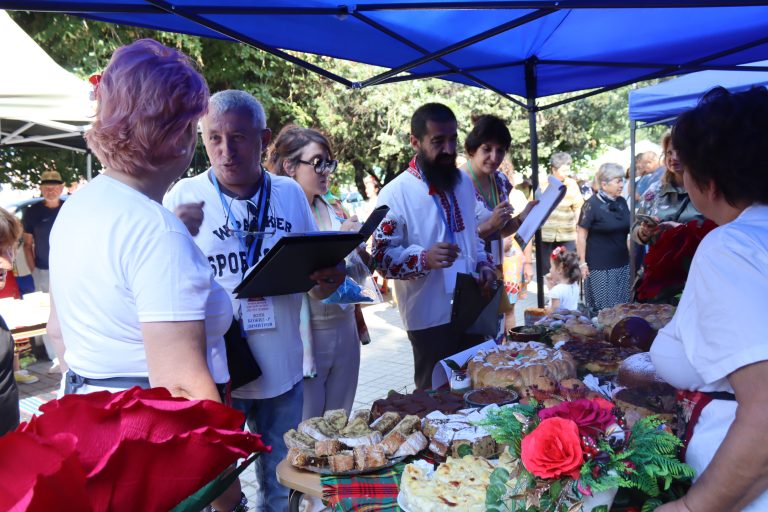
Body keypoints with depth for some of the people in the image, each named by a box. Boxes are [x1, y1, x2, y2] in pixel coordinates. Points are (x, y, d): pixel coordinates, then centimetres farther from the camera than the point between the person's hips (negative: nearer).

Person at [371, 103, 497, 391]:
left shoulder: (463, 182, 9)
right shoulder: (396, 194, -13)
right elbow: (382, 257, -14)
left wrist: (483, 263, 3)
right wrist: (425, 259, -30)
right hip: (430, 318, -6)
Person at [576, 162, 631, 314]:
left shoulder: (622, 202, 8)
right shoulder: (592, 204, -11)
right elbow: (581, 235, -11)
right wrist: (583, 263, -12)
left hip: (623, 263, 6)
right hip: (600, 267, -6)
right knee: (603, 309, 0)